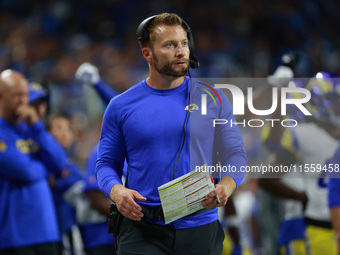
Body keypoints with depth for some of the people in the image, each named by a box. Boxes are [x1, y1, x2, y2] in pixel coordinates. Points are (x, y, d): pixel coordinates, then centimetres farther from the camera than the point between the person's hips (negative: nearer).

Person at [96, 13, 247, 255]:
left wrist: (227, 185, -16)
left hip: (200, 230, 1)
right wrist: (116, 190, -15)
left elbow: (235, 153, 6)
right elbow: (107, 162, 7)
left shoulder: (213, 99, 5)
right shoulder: (121, 107, 3)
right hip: (143, 230, -1)